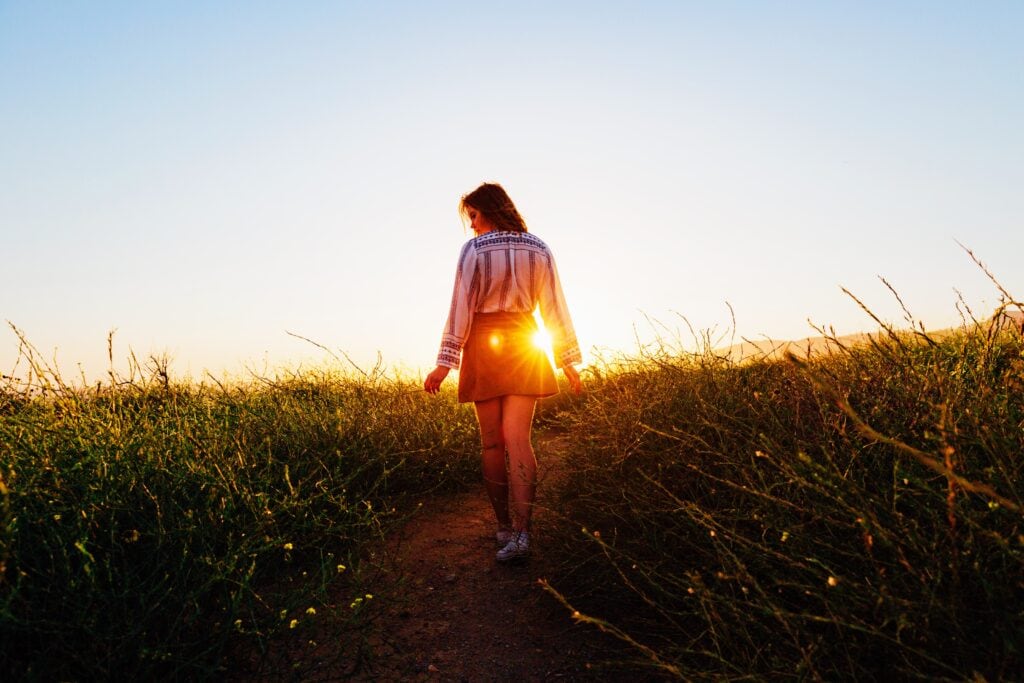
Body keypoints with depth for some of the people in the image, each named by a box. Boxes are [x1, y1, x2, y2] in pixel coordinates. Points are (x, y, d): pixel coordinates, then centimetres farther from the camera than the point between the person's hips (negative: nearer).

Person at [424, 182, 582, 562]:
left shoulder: (474, 250, -4)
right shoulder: (538, 250, 7)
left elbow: (461, 308, -8)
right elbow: (554, 308, 6)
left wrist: (444, 364, -6)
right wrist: (568, 360, 10)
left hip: (484, 346, -2)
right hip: (525, 346, 2)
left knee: (491, 441, 7)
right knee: (518, 438, -2)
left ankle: (504, 526, 14)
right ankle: (520, 531, -13)